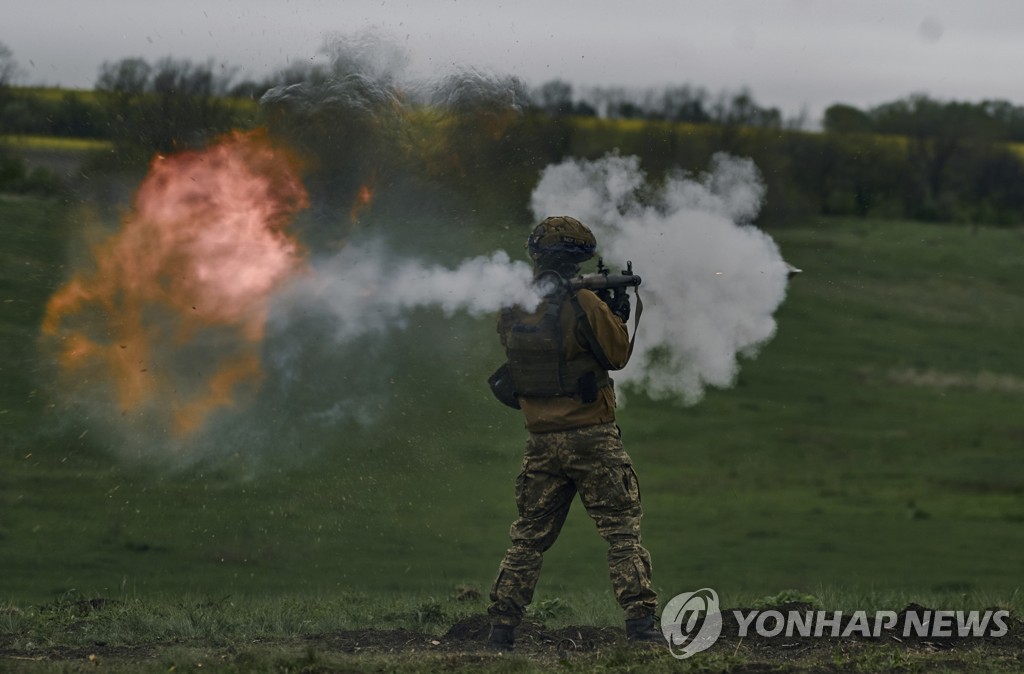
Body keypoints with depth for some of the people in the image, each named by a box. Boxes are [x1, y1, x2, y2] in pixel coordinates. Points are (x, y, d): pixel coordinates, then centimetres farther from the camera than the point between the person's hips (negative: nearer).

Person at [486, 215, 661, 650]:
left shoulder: (511, 311, 2)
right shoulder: (583, 305, -14)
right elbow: (616, 355, -4)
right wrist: (618, 315, 15)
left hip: (542, 442, 5)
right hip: (591, 438, -5)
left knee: (529, 537, 13)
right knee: (622, 532, 0)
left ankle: (502, 626, 10)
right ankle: (640, 622, -8)